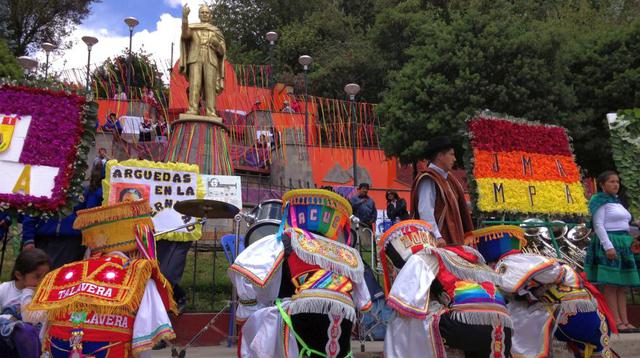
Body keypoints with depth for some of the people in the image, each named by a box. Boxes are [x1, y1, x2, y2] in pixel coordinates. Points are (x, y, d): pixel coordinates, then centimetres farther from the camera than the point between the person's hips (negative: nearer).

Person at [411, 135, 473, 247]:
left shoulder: (448, 178, 17)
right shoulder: (428, 180, -12)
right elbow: (425, 212, -21)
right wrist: (437, 237, -28)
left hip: (452, 240, 9)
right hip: (437, 242, -9)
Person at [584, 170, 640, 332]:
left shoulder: (616, 201, 20)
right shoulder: (600, 200, -5)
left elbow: (622, 225, 21)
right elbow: (598, 225, -13)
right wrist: (608, 246, -21)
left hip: (624, 245, 8)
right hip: (609, 244, -8)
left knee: (623, 285, 5)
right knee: (611, 284, -8)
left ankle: (625, 321, 6)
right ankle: (617, 322, -8)